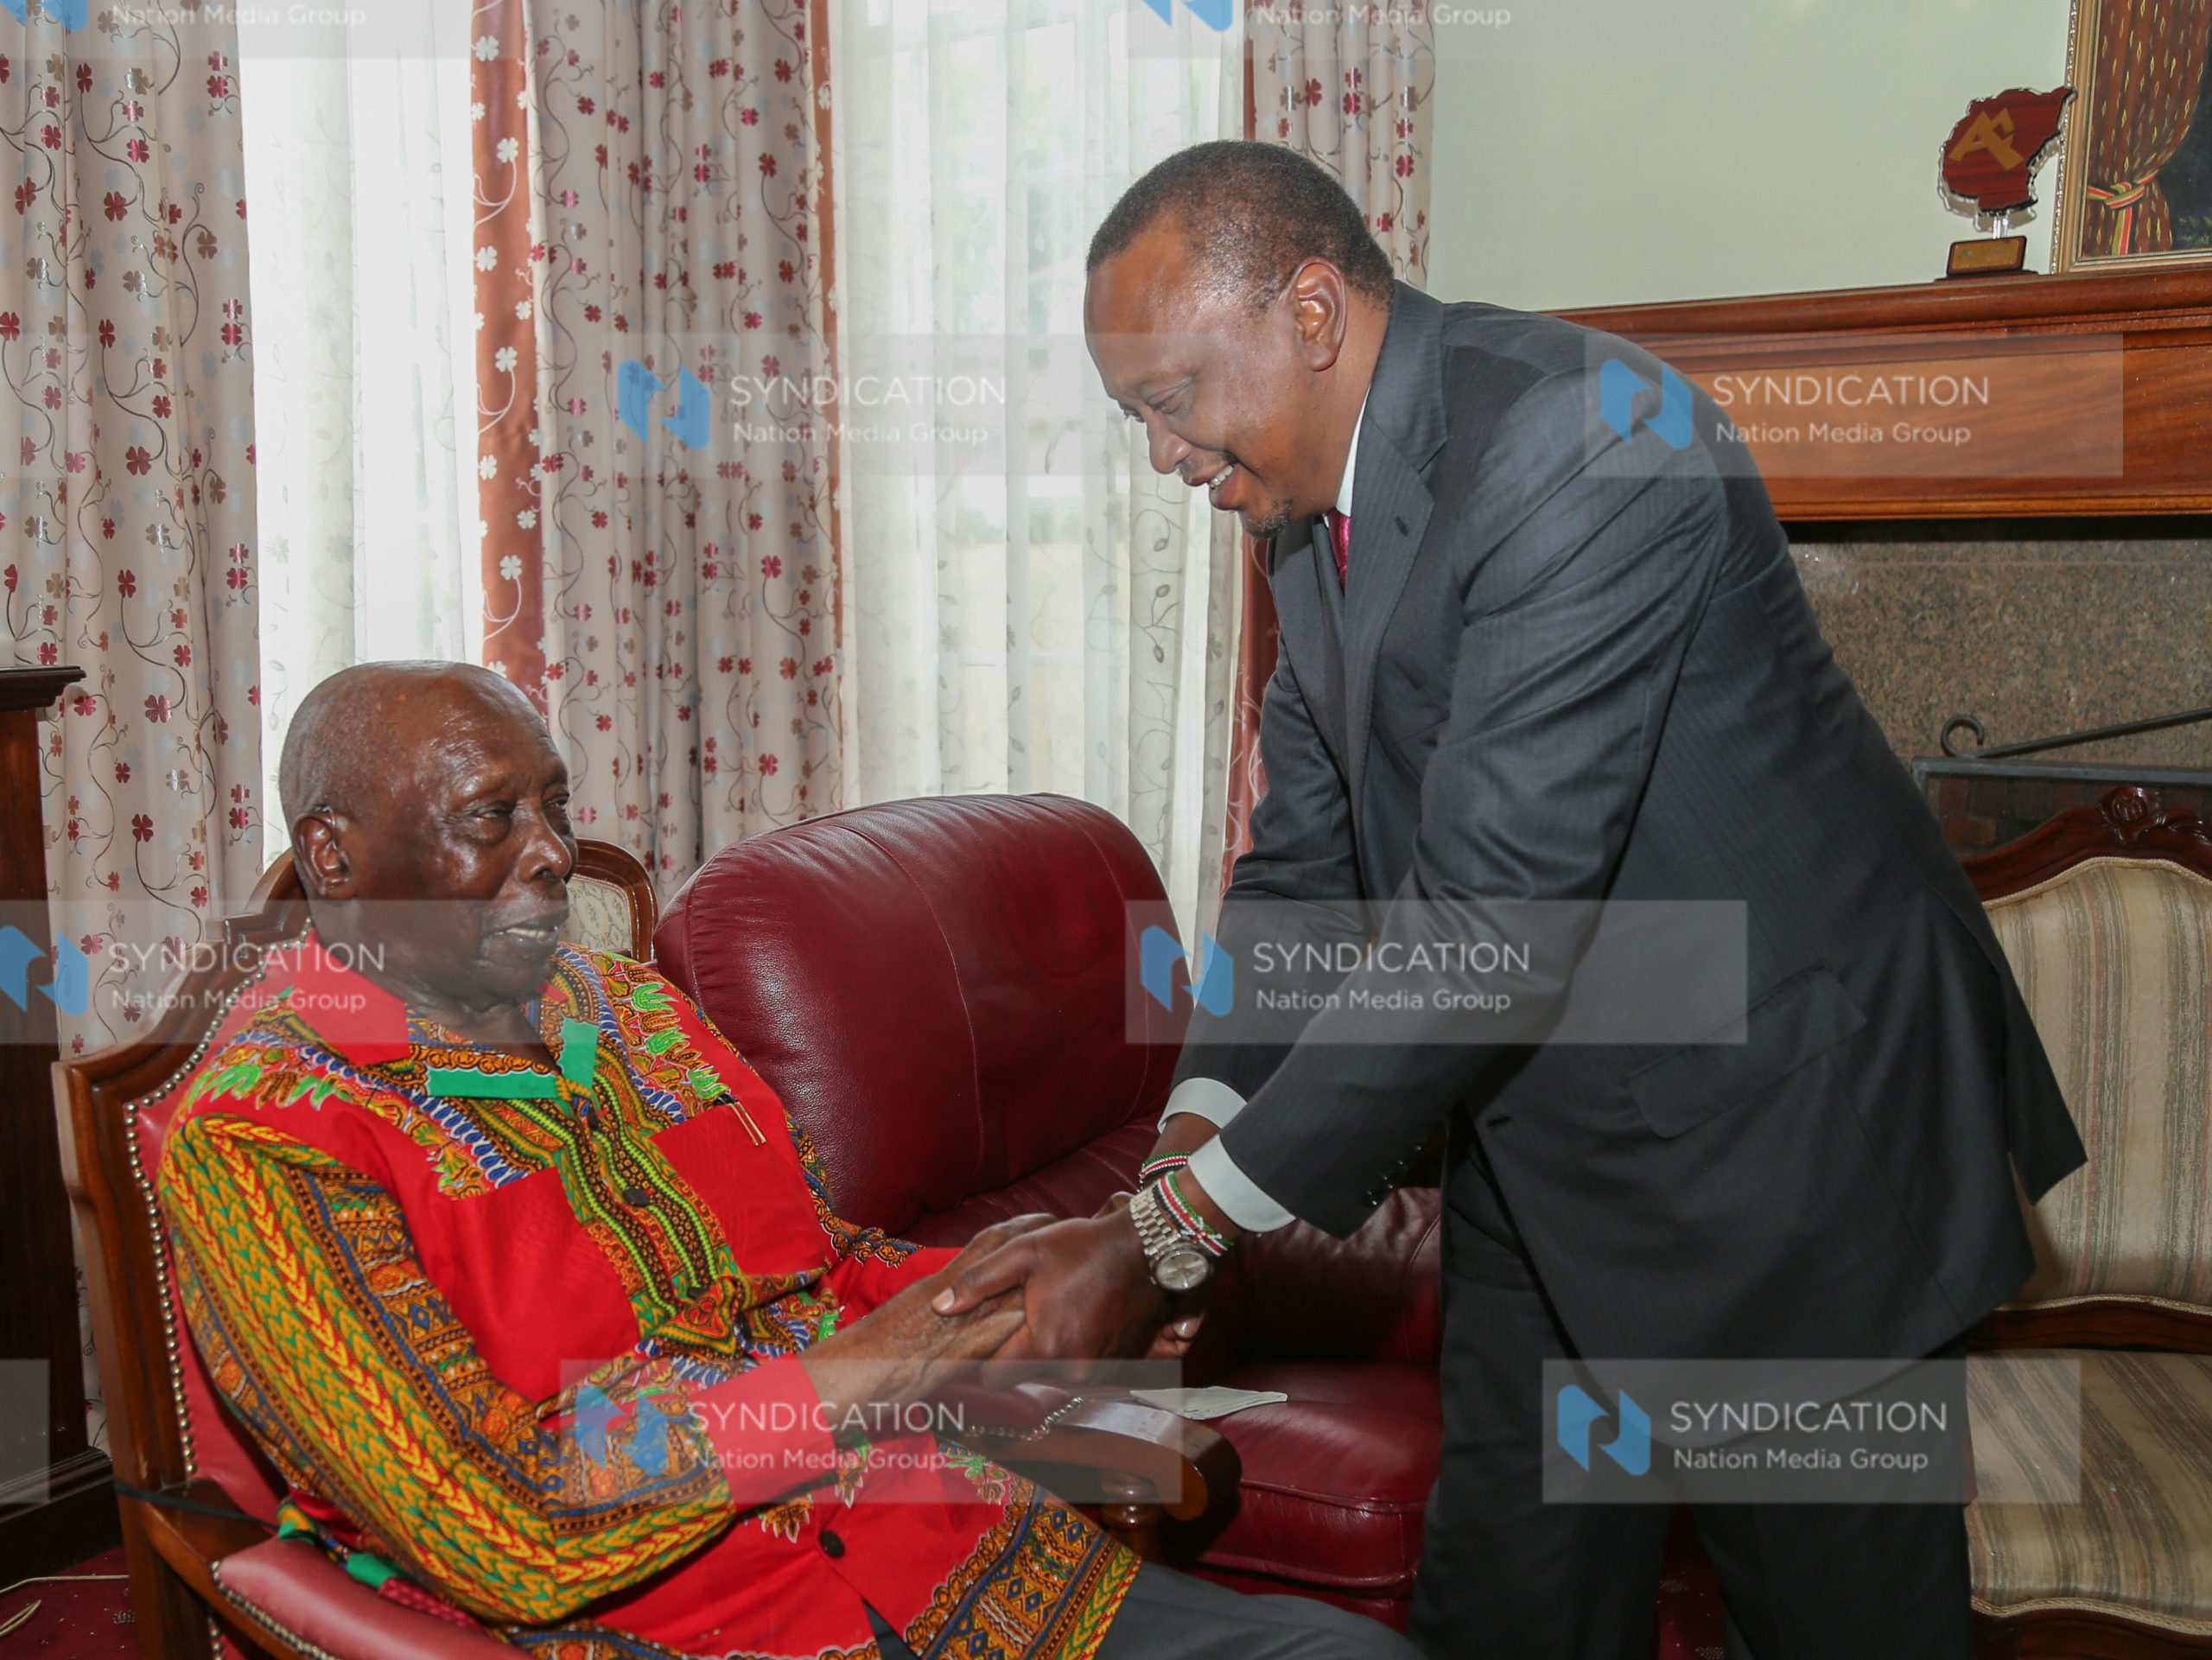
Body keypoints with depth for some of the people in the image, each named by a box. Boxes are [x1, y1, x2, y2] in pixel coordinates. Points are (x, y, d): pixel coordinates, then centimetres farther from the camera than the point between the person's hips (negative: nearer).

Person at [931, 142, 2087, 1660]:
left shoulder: (1583, 446, -26)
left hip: (1784, 1126, -8)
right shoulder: (1316, 490, 3)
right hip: (1544, 1134, 8)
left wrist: (1179, 1235, -27)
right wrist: (1188, 1148, -7)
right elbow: (1305, 862, 7)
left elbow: (1493, 913, -31)